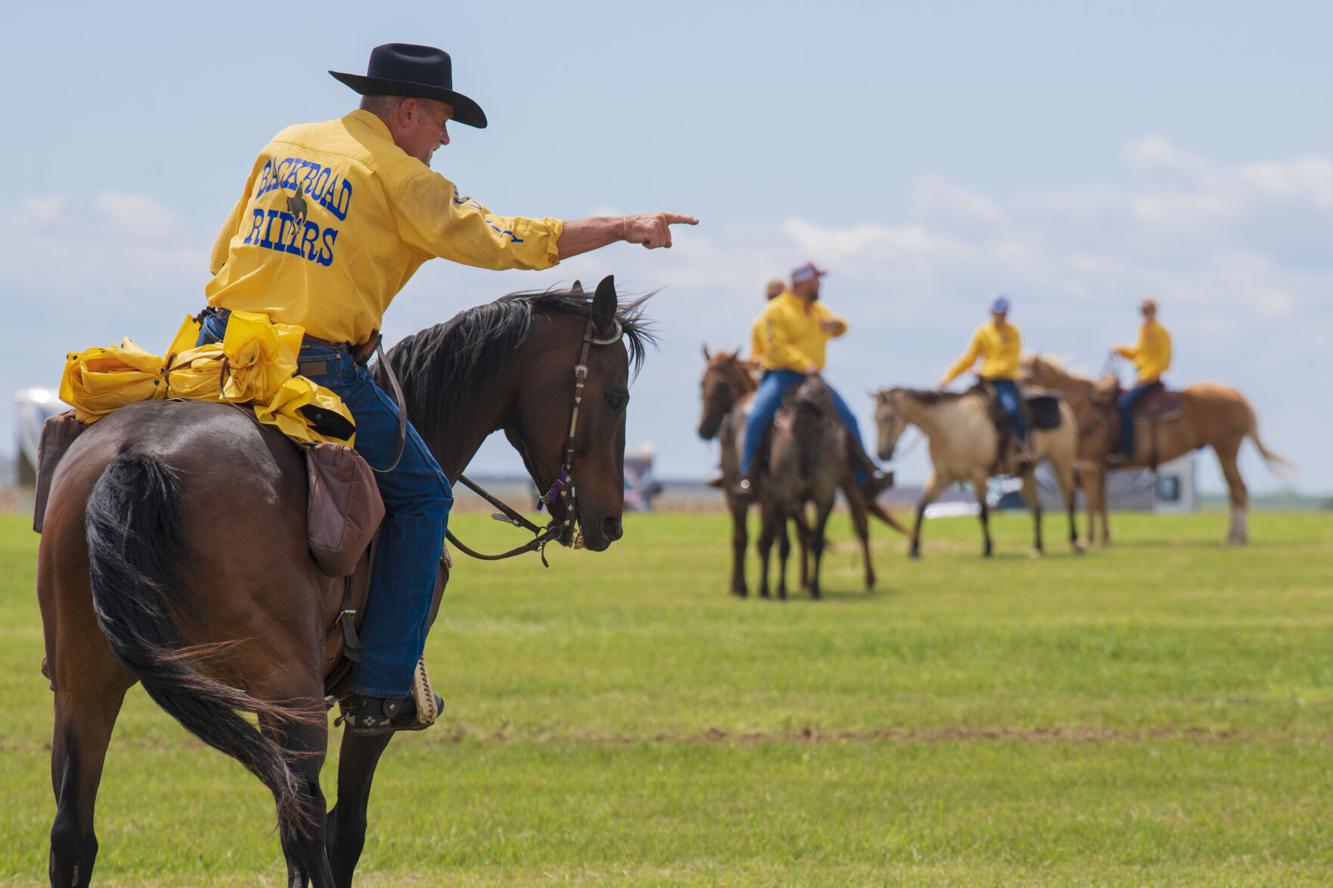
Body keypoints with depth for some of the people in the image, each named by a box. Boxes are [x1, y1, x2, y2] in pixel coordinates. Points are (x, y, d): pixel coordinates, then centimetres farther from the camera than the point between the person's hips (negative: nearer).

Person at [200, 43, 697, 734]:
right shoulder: (400, 178, -2)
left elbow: (224, 254, 21)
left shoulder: (284, 146, 17)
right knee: (421, 494, 7)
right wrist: (626, 228, 2)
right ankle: (380, 690, 2)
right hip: (312, 366, -6)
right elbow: (504, 241, -4)